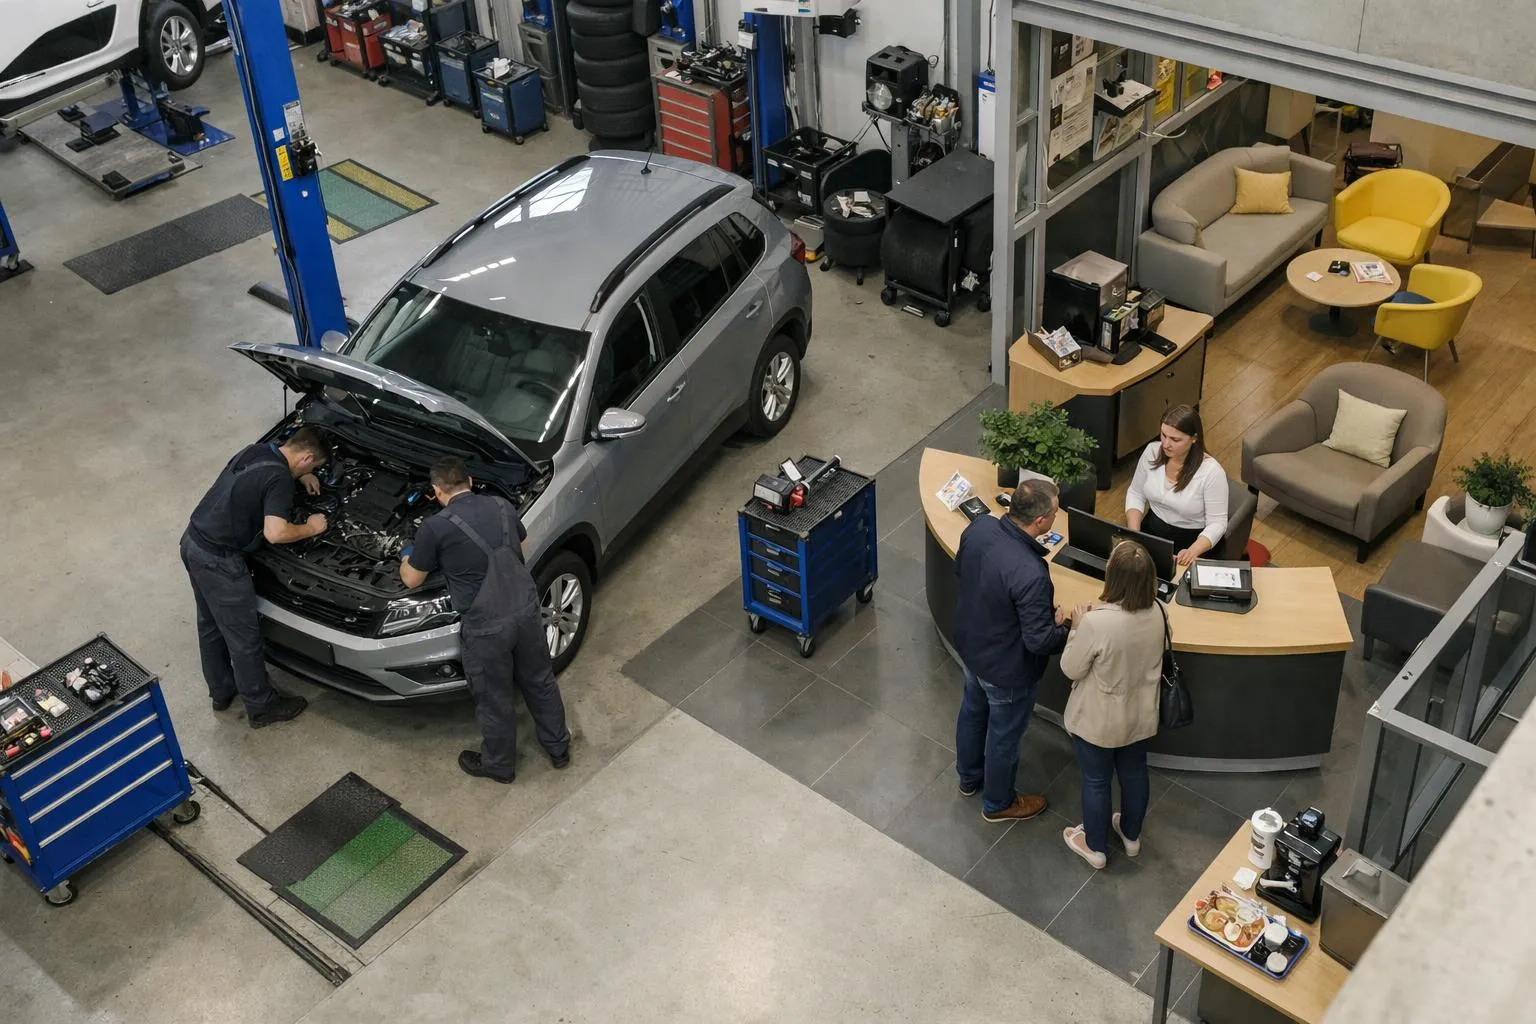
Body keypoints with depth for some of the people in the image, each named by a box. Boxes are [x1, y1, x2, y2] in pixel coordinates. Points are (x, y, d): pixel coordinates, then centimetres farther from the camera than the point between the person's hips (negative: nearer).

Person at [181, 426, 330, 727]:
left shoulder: (256, 451, 8)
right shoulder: (279, 479, -19)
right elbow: (275, 533, -28)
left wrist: (300, 477, 29)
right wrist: (310, 528, -10)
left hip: (193, 541, 10)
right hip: (218, 559, -9)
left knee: (211, 623, 25)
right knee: (244, 634, 6)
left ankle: (221, 691, 42)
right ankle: (261, 706, 21)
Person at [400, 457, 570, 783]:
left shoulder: (436, 528, -12)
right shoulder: (502, 507, 3)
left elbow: (412, 580, 2)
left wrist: (406, 560, 23)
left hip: (486, 628, -5)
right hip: (526, 611, 5)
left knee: (494, 700, 16)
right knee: (540, 682, 24)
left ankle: (499, 765, 37)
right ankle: (559, 747, 41)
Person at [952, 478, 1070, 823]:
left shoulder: (980, 527, -19)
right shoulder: (1031, 575, -41)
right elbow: (1040, 641, -31)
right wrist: (1065, 628, -11)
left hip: (969, 645, 7)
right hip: (1006, 669, -7)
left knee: (972, 711, 32)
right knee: (1004, 735, 20)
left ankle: (969, 777, 58)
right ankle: (998, 803, 46)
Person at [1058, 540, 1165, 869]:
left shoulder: (1096, 623, -36)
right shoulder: (1156, 611, -17)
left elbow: (1071, 670, -19)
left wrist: (1078, 627, -9)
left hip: (1099, 722, -5)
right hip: (1140, 716, 5)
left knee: (1096, 782, 19)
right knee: (1134, 773, 28)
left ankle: (1095, 847, 41)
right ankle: (1131, 835, 52)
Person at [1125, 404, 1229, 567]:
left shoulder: (1211, 471, -19)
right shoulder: (1152, 451, -6)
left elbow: (1217, 524, -14)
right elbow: (1135, 494, 6)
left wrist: (1193, 551, -31)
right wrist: (1133, 532, -9)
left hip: (1191, 542, -4)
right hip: (1151, 533, 4)